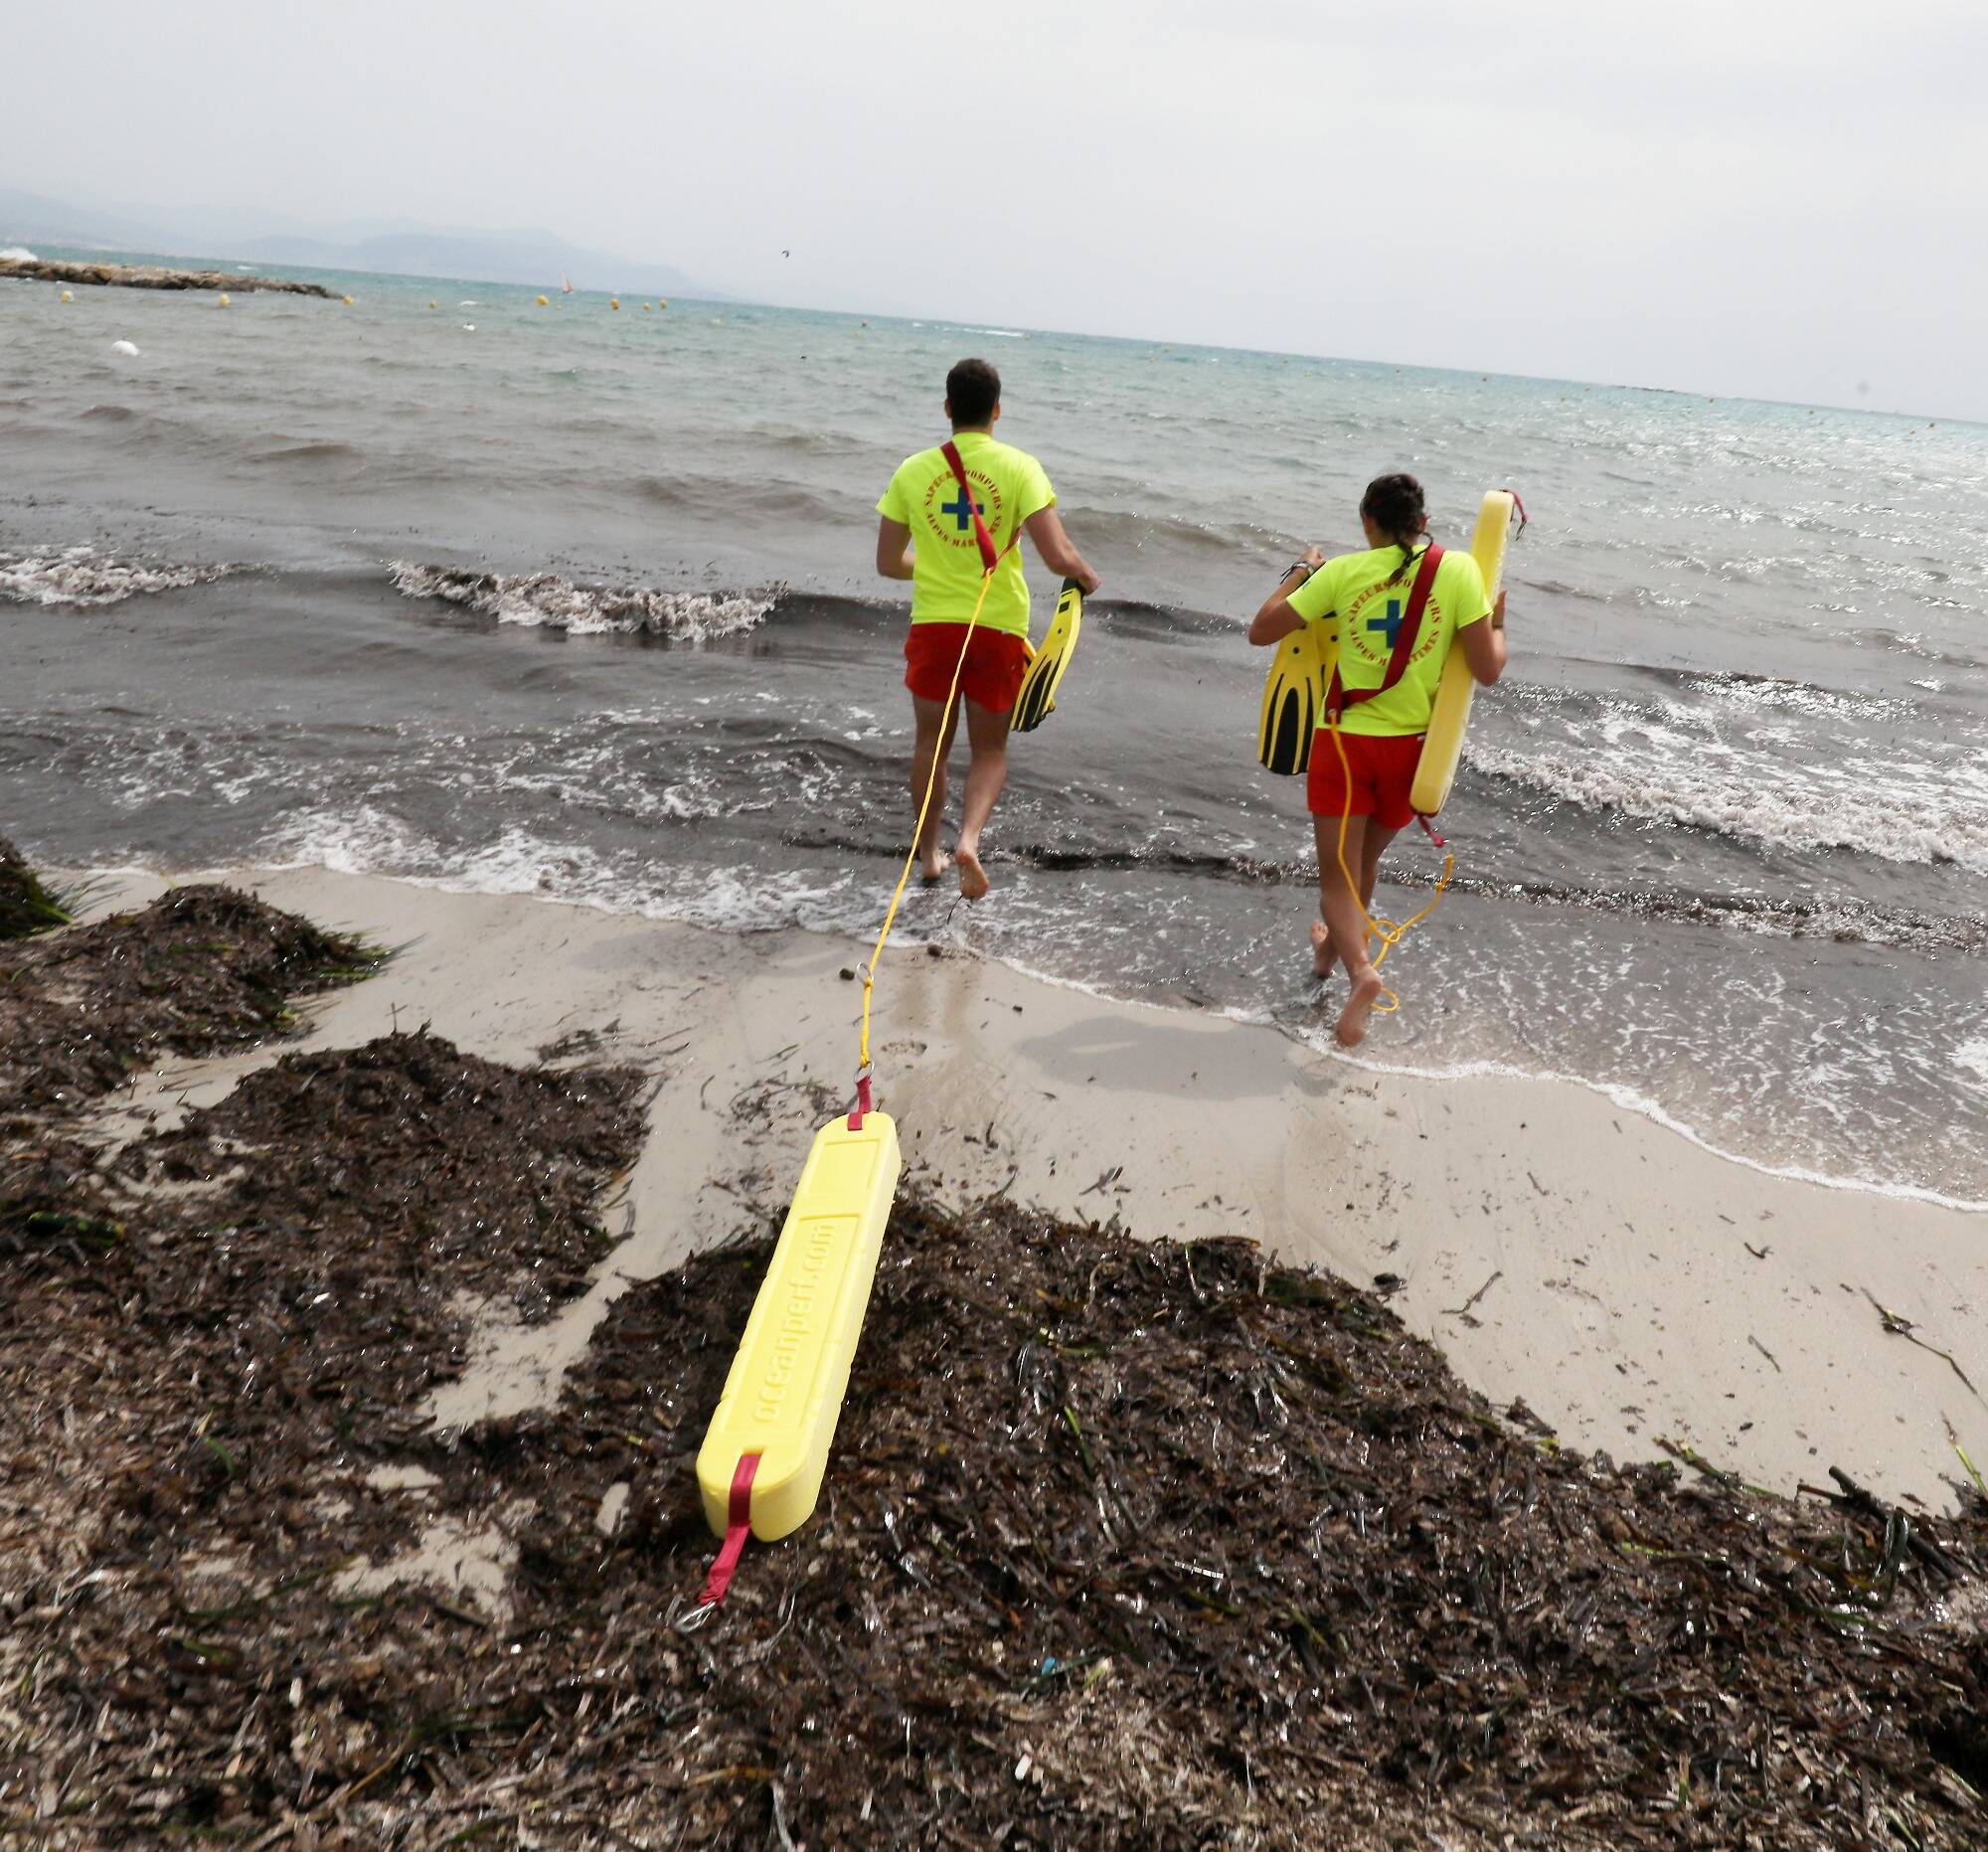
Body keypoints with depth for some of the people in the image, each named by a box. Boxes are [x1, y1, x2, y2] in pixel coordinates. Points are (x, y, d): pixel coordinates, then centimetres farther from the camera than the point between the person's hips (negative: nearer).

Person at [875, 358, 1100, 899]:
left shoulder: (913, 471, 0)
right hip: (999, 626, -2)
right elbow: (1058, 557, -16)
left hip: (933, 624, 2)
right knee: (990, 748, 13)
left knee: (932, 742, 19)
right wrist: (1086, 576, 7)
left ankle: (929, 853, 29)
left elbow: (888, 563, 6)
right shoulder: (1019, 467, -8)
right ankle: (969, 838, -11)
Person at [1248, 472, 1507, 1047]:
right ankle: (1332, 948, 45)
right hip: (1412, 745, 2)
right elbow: (1488, 671, -8)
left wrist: (1302, 570, 13)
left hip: (1345, 740, -2)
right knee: (1365, 862, 24)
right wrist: (1497, 622, 12)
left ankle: (1359, 968, -20)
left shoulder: (1343, 572, -6)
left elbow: (1260, 630, -1)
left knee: (1337, 875, 5)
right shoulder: (1458, 570, -6)